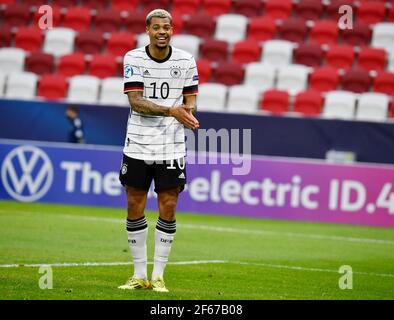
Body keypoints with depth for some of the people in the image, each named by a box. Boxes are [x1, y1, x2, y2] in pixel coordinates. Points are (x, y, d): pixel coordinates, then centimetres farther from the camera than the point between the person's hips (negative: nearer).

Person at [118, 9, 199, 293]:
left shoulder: (186, 60, 1)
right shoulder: (133, 58, -3)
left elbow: (190, 99, 8)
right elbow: (135, 100, -12)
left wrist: (188, 112, -16)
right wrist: (171, 111, -25)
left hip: (171, 147, 0)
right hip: (137, 145, 0)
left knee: (168, 209, -2)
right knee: (135, 208, 4)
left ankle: (158, 276, 8)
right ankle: (140, 275, 16)